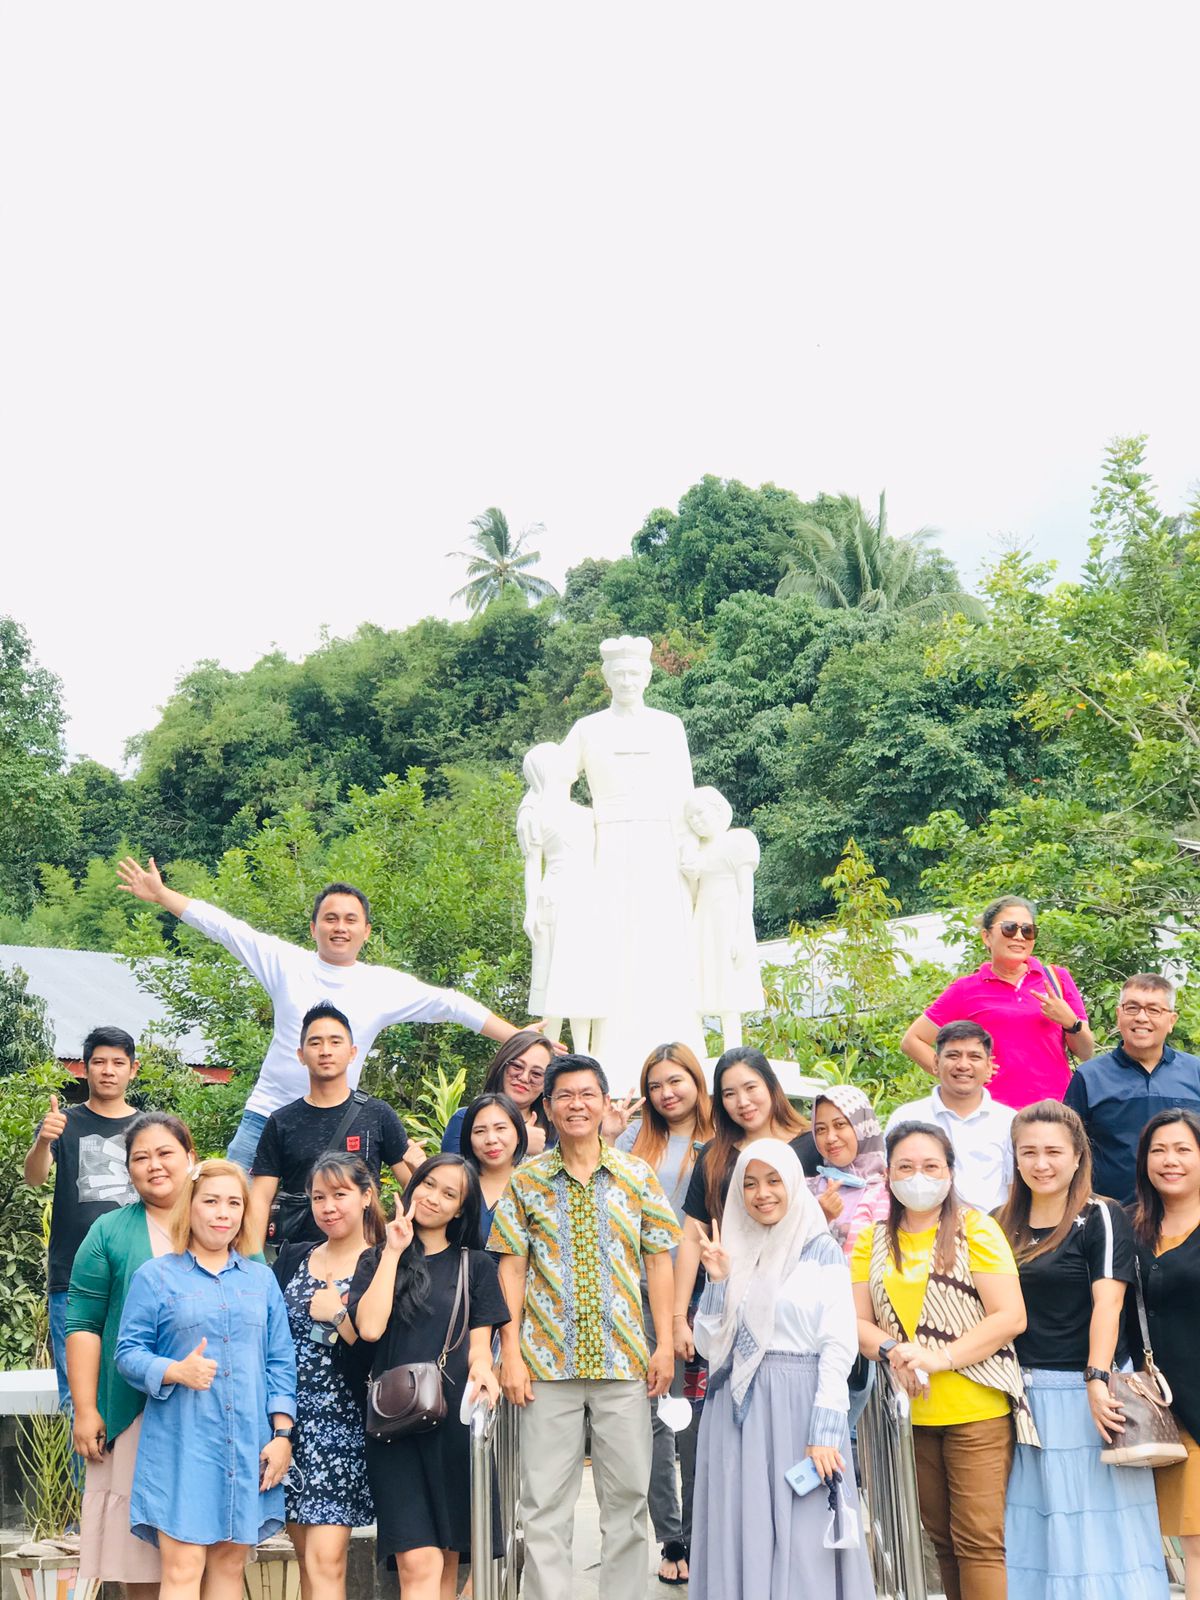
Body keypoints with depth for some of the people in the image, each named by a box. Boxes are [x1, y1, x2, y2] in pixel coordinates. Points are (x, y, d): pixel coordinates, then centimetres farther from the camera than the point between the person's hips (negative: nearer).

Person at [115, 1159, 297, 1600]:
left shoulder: (261, 1279, 13)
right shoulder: (155, 1276, 2)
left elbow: (280, 1362, 11)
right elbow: (129, 1353, -1)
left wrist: (282, 1434, 2)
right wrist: (176, 1371, -20)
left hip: (248, 1447, 4)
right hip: (182, 1444, -3)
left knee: (230, 1563, 8)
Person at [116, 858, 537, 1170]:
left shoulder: (386, 985, 2)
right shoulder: (287, 964, 2)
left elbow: (449, 1005, 0)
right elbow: (223, 926, 2)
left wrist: (520, 1039, -5)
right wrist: (160, 895, 2)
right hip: (265, 1116, 0)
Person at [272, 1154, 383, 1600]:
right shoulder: (292, 1259, 13)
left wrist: (337, 1314, -12)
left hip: (341, 1424, -5)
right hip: (287, 1418, 5)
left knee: (325, 1559, -11)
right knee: (307, 1556, 8)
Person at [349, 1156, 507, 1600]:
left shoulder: (476, 1267, 12)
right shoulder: (377, 1260, 11)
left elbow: (479, 1344, 7)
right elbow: (369, 1328, -6)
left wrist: (481, 1370, -16)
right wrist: (394, 1252, -2)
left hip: (456, 1419, 1)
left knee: (447, 1557, 4)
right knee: (418, 1562, -12)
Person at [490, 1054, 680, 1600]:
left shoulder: (637, 1176, 5)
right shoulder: (526, 1181, 4)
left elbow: (658, 1261, 5)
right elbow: (512, 1268, 3)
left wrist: (665, 1344, -1)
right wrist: (510, 1353, -4)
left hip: (624, 1360, 0)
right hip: (548, 1361, 0)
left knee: (628, 1494, 5)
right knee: (544, 1502, 3)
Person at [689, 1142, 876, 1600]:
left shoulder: (821, 1251, -1)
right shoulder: (733, 1253, 12)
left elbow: (839, 1346, -6)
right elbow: (709, 1345, 9)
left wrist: (825, 1431, -14)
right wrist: (717, 1281, -3)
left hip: (799, 1406, -4)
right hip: (737, 1408, 4)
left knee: (803, 1540, -3)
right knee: (742, 1539, 4)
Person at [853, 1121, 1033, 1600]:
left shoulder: (975, 1229, -4)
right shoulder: (873, 1241, 10)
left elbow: (1010, 1317, -10)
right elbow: (858, 1321, 6)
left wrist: (940, 1357, -19)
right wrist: (893, 1352, -15)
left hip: (977, 1410, -5)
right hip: (913, 1414, 5)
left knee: (978, 1539, -7)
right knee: (941, 1537, 12)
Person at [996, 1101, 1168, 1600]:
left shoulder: (1101, 1218, -7)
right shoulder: (1004, 1224, 10)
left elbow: (1108, 1303, -16)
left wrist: (1098, 1380, -26)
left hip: (1083, 1391, -6)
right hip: (1025, 1393, 6)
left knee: (1095, 1521, 0)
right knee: (1032, 1519, 11)